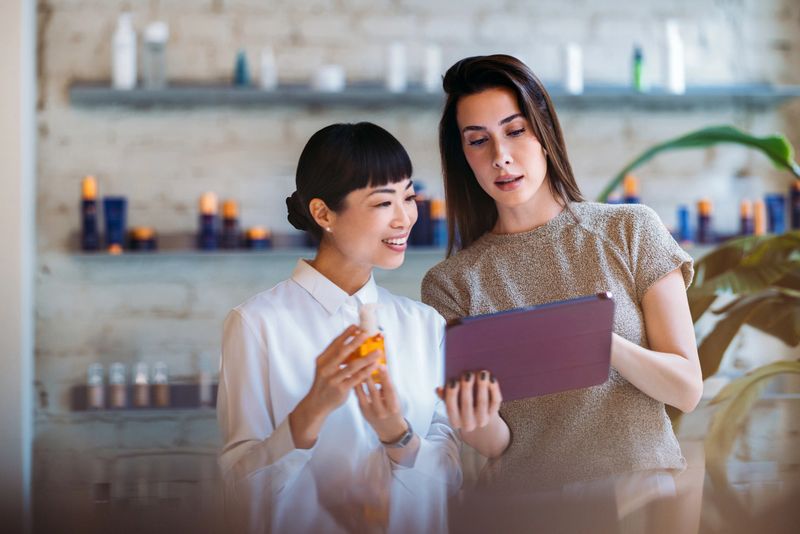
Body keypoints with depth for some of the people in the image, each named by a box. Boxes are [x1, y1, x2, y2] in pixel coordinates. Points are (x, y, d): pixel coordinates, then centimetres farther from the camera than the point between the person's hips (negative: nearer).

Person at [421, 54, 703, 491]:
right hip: (526, 506, 1)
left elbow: (687, 390, 0)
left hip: (643, 490, 0)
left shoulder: (631, 230, 5)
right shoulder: (450, 283, 6)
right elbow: (496, 445, 2)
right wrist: (478, 426, -20)